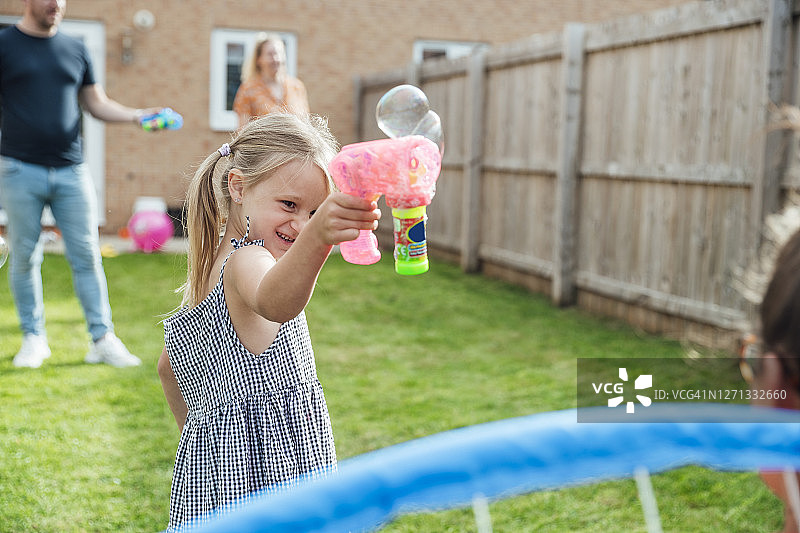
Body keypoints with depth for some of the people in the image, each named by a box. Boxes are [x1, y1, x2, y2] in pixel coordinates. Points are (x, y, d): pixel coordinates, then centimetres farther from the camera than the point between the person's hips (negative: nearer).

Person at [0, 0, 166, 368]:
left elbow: (97, 104, 16)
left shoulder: (75, 50, 13)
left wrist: (138, 115, 0)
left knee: (87, 256, 1)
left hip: (71, 171, 2)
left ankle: (102, 338, 6)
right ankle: (33, 338, 17)